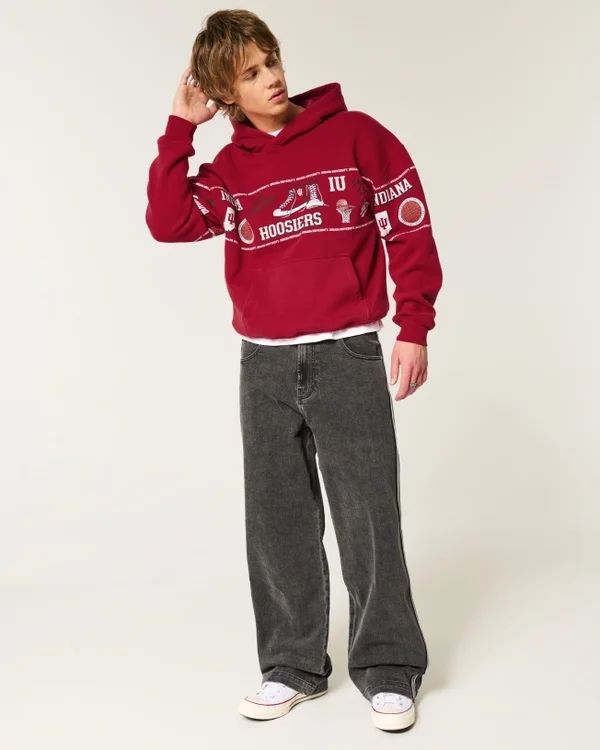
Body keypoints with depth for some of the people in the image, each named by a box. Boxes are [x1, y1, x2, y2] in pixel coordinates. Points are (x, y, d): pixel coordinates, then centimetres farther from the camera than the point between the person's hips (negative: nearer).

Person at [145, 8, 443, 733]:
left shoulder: (356, 135, 1)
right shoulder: (229, 169, 9)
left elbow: (410, 229, 0)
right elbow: (167, 224, -6)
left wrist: (413, 328, -5)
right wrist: (180, 127, -4)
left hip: (349, 354, -3)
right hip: (265, 364, 3)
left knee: (369, 514, -1)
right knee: (278, 520, 8)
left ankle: (387, 667, 12)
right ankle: (292, 663, 21)